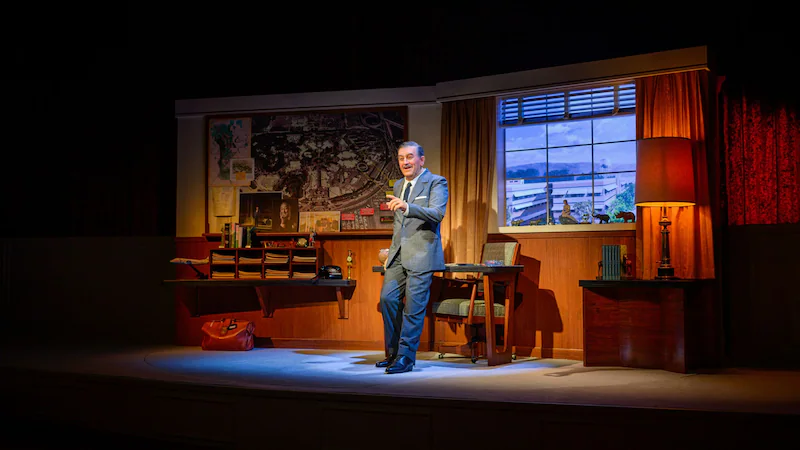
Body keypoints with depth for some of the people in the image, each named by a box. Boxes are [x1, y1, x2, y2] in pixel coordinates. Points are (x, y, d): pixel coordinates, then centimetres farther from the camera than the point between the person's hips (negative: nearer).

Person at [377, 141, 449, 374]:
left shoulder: (436, 182, -5)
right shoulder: (399, 185, 18)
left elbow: (437, 213, -22)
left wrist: (407, 207, -36)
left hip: (421, 254, -7)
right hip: (399, 254, 7)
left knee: (414, 307, -5)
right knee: (387, 298, 4)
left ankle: (406, 358, 3)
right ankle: (393, 352, 17)